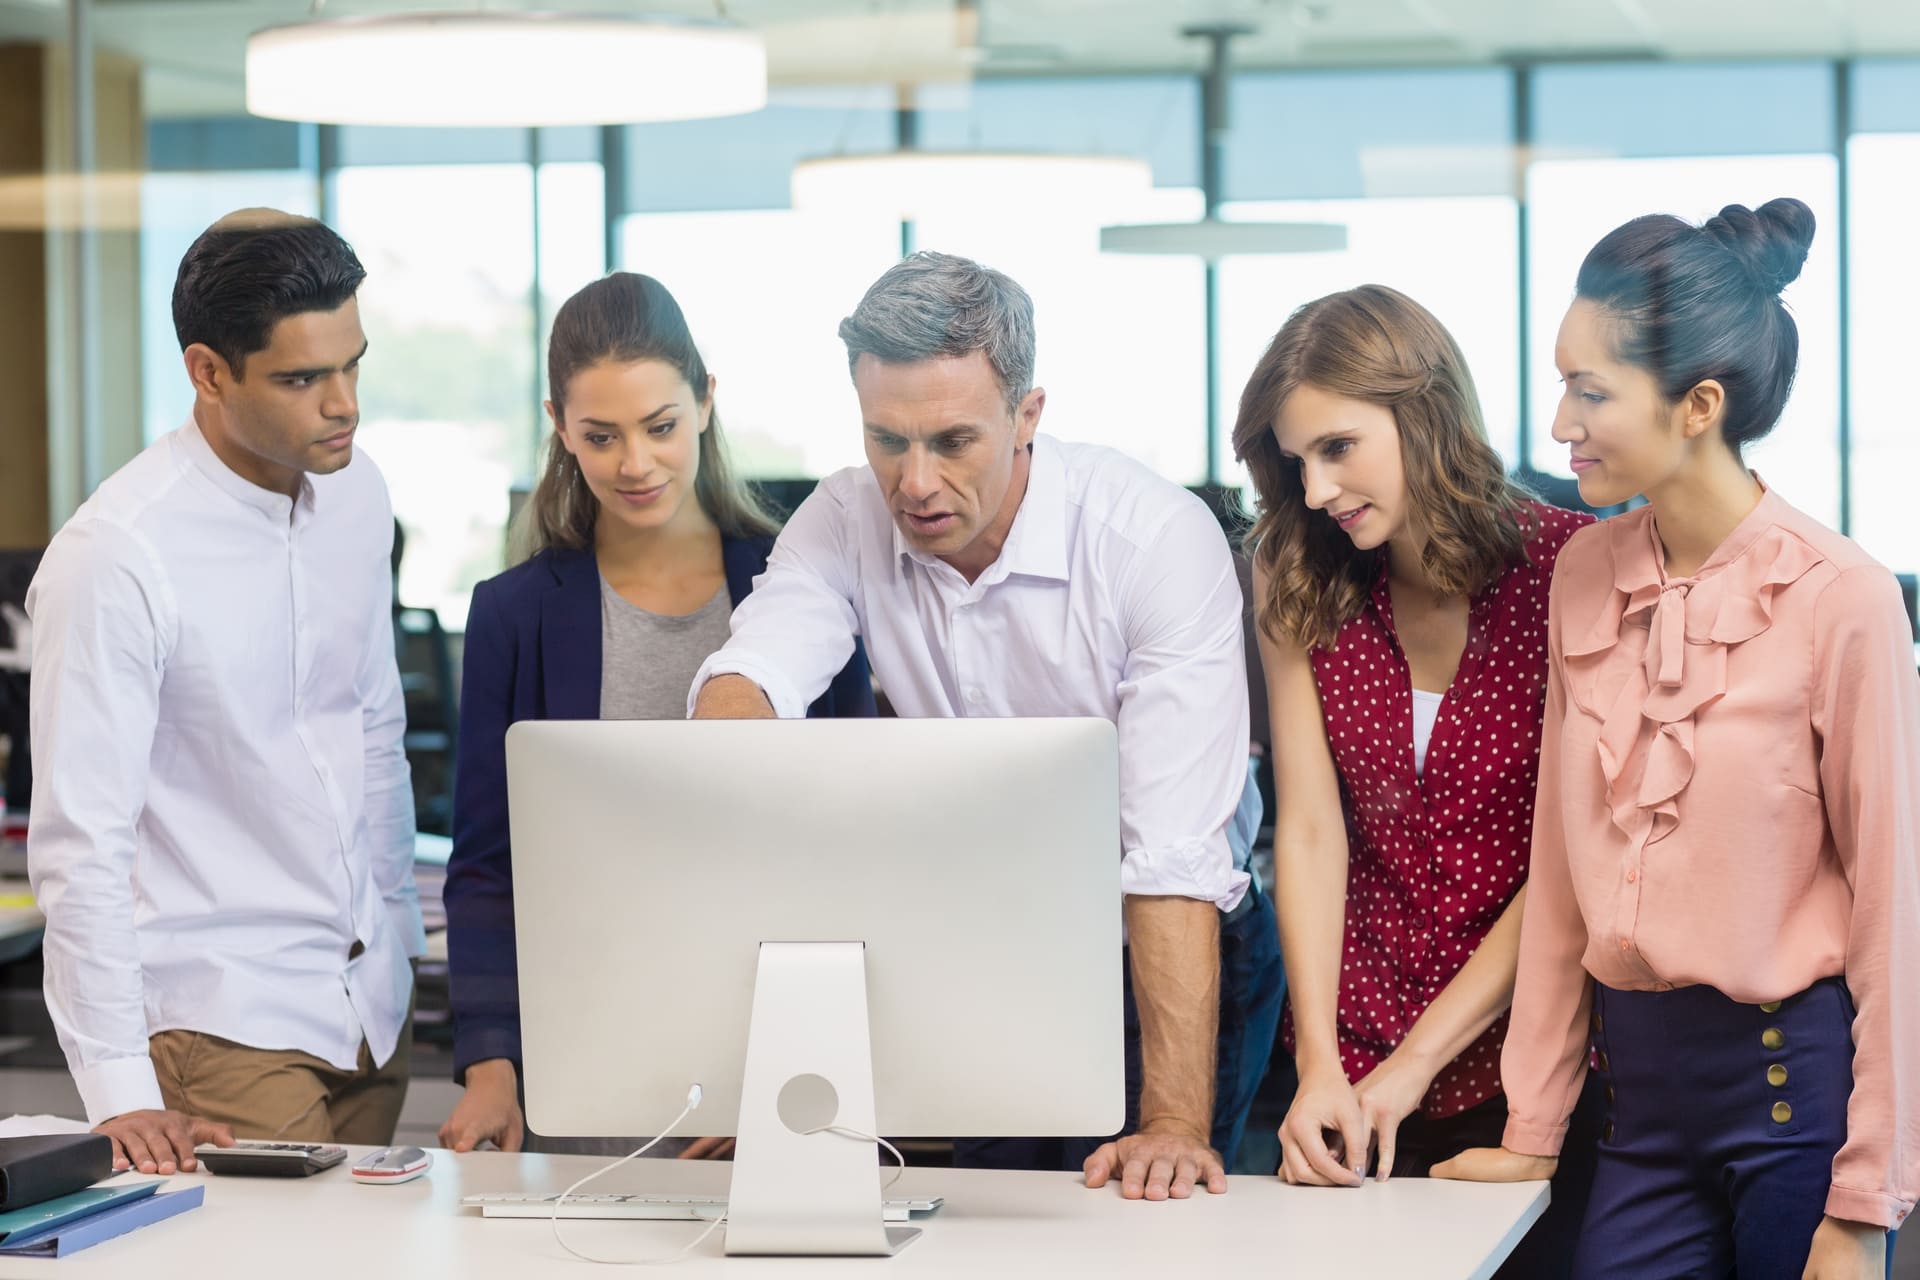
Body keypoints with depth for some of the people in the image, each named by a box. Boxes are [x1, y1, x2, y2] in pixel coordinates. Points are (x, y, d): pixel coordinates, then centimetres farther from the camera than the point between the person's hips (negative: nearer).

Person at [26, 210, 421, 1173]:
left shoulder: (357, 494, 4)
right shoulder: (114, 557, -18)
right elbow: (80, 848, -18)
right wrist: (120, 1093, -23)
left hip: (372, 1006, 7)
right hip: (220, 1022, -6)